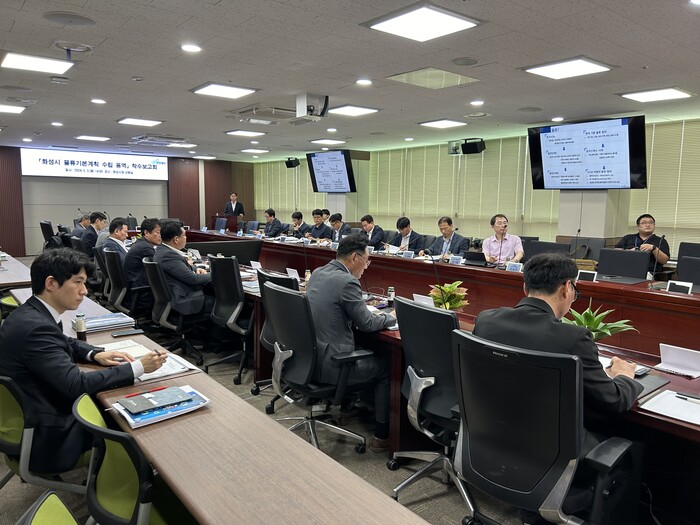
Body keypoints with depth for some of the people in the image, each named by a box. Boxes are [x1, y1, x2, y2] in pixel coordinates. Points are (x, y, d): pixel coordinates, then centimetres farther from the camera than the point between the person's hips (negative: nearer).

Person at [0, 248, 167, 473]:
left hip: (27, 417, 9)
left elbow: (63, 343, 19)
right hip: (43, 438, -9)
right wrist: (138, 367, -24)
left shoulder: (30, 313, 1)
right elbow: (77, 384, -29)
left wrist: (96, 355, 0)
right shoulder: (35, 327, -29)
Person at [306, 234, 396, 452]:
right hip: (328, 364, -9)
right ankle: (382, 436, 17)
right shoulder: (347, 282, -20)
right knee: (386, 365, 11)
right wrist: (391, 317, 7)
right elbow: (366, 323, -11)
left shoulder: (317, 273, 6)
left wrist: (366, 308, 14)